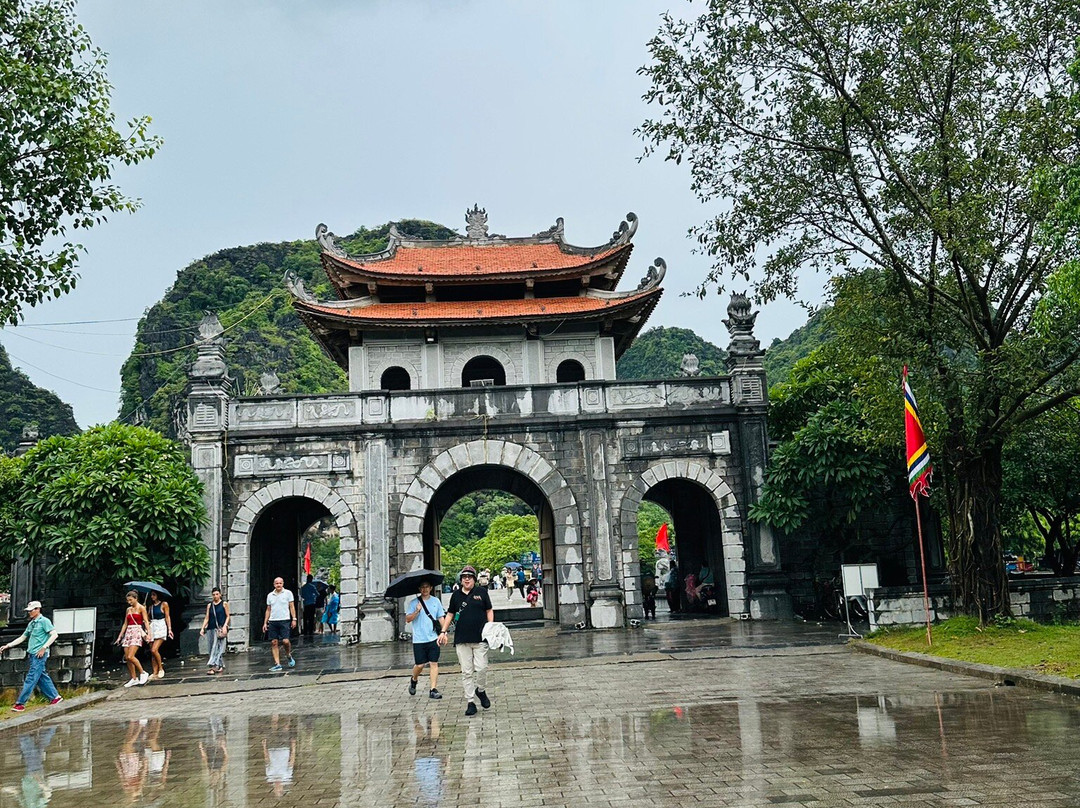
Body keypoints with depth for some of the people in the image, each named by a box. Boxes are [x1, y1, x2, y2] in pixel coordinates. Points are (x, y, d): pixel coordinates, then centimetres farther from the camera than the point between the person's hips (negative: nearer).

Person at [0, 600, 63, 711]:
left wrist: (44, 648, -20)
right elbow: (22, 638, 23)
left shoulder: (44, 621, -8)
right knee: (42, 677, 10)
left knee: (31, 678, -6)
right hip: (32, 654, 9)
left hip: (40, 655, -9)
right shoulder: (31, 624, 17)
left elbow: (54, 634, -16)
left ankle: (21, 703, -5)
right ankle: (55, 697, 17)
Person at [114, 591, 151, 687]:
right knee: (127, 658, 3)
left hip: (137, 632, -7)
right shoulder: (128, 609, 16)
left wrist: (148, 633, -22)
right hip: (128, 632, 7)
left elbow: (146, 621, -10)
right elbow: (125, 624, 21)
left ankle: (143, 673, -6)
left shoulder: (141, 608, -2)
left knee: (130, 657, -19)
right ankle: (134, 678, 12)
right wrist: (120, 637, 18)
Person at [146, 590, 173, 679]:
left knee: (154, 650, -17)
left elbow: (167, 617, -2)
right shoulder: (151, 606, 16)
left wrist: (169, 629, -8)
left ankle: (161, 669, -1)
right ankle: (155, 673, 4)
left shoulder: (164, 604, 1)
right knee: (152, 652, 2)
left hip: (160, 628, -6)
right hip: (152, 628, 6)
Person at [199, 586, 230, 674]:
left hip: (221, 629, -4)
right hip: (213, 629, 4)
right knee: (213, 648, 5)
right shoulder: (209, 605, 11)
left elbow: (228, 616, 1)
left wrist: (225, 626, -12)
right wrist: (202, 628, 0)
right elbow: (206, 618, 10)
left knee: (219, 648, -11)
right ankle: (220, 666, 12)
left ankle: (213, 666, -16)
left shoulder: (224, 604, 2)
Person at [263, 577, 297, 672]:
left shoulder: (288, 593, 4)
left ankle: (289, 656, 15)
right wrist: (265, 623, 12)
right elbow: (268, 610, 17)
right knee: (274, 643, 0)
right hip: (272, 621, 3)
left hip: (284, 620, -3)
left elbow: (292, 607, 3)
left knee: (285, 641, -13)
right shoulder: (270, 595, 13)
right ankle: (277, 664, 4)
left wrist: (294, 619, -6)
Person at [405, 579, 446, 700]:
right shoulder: (414, 603, 0)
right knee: (420, 665, 2)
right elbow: (407, 619, -4)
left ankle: (433, 690, 1)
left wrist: (443, 632, 2)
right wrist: (417, 611, -18)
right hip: (419, 639, -2)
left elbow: (441, 618, 11)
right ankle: (413, 680, 32)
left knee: (434, 663, -3)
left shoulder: (436, 601, 7)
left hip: (433, 638, 2)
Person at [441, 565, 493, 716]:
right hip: (461, 640, 2)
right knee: (466, 672, 1)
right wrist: (443, 631, 12)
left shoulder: (481, 593, 6)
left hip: (480, 637, -2)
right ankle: (470, 702, 7)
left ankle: (481, 691, 20)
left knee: (481, 668, -8)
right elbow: (450, 614, 19)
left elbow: (489, 611, 11)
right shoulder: (456, 595, 11)